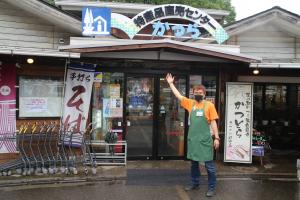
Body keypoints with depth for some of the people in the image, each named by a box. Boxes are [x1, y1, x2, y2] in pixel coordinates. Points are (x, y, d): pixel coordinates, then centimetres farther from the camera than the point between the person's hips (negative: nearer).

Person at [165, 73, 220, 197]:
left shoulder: (209, 105, -3)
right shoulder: (190, 103, 6)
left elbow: (213, 122, -4)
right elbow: (178, 95, 10)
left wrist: (216, 137, -8)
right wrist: (171, 83, 11)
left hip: (205, 139, -4)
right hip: (192, 138, 4)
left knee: (209, 164, 1)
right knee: (193, 163, 16)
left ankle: (212, 187, 11)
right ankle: (195, 183, 32)